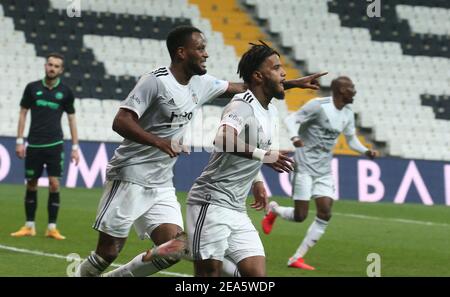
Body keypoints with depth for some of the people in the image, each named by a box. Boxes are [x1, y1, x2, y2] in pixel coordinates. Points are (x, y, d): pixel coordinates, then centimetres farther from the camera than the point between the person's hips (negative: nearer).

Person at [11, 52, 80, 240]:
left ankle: (52, 228, -1)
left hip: (55, 145, -1)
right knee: (31, 184, 5)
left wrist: (75, 147, 4)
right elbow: (23, 113, 8)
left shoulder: (65, 92, 3)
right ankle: (29, 226, 15)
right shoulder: (32, 88, 3)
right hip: (34, 145, 1)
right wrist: (19, 141, 2)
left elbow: (71, 118, 8)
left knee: (54, 184, -8)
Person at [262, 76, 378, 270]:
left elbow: (351, 140, 19)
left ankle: (297, 258, 1)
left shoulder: (348, 114, 8)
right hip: (305, 167, -7)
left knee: (325, 214, -6)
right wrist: (294, 137, -36)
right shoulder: (319, 106, -14)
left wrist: (366, 151, -1)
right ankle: (274, 210, 27)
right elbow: (291, 119, -16)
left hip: (324, 171, 7)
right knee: (300, 216, -8)